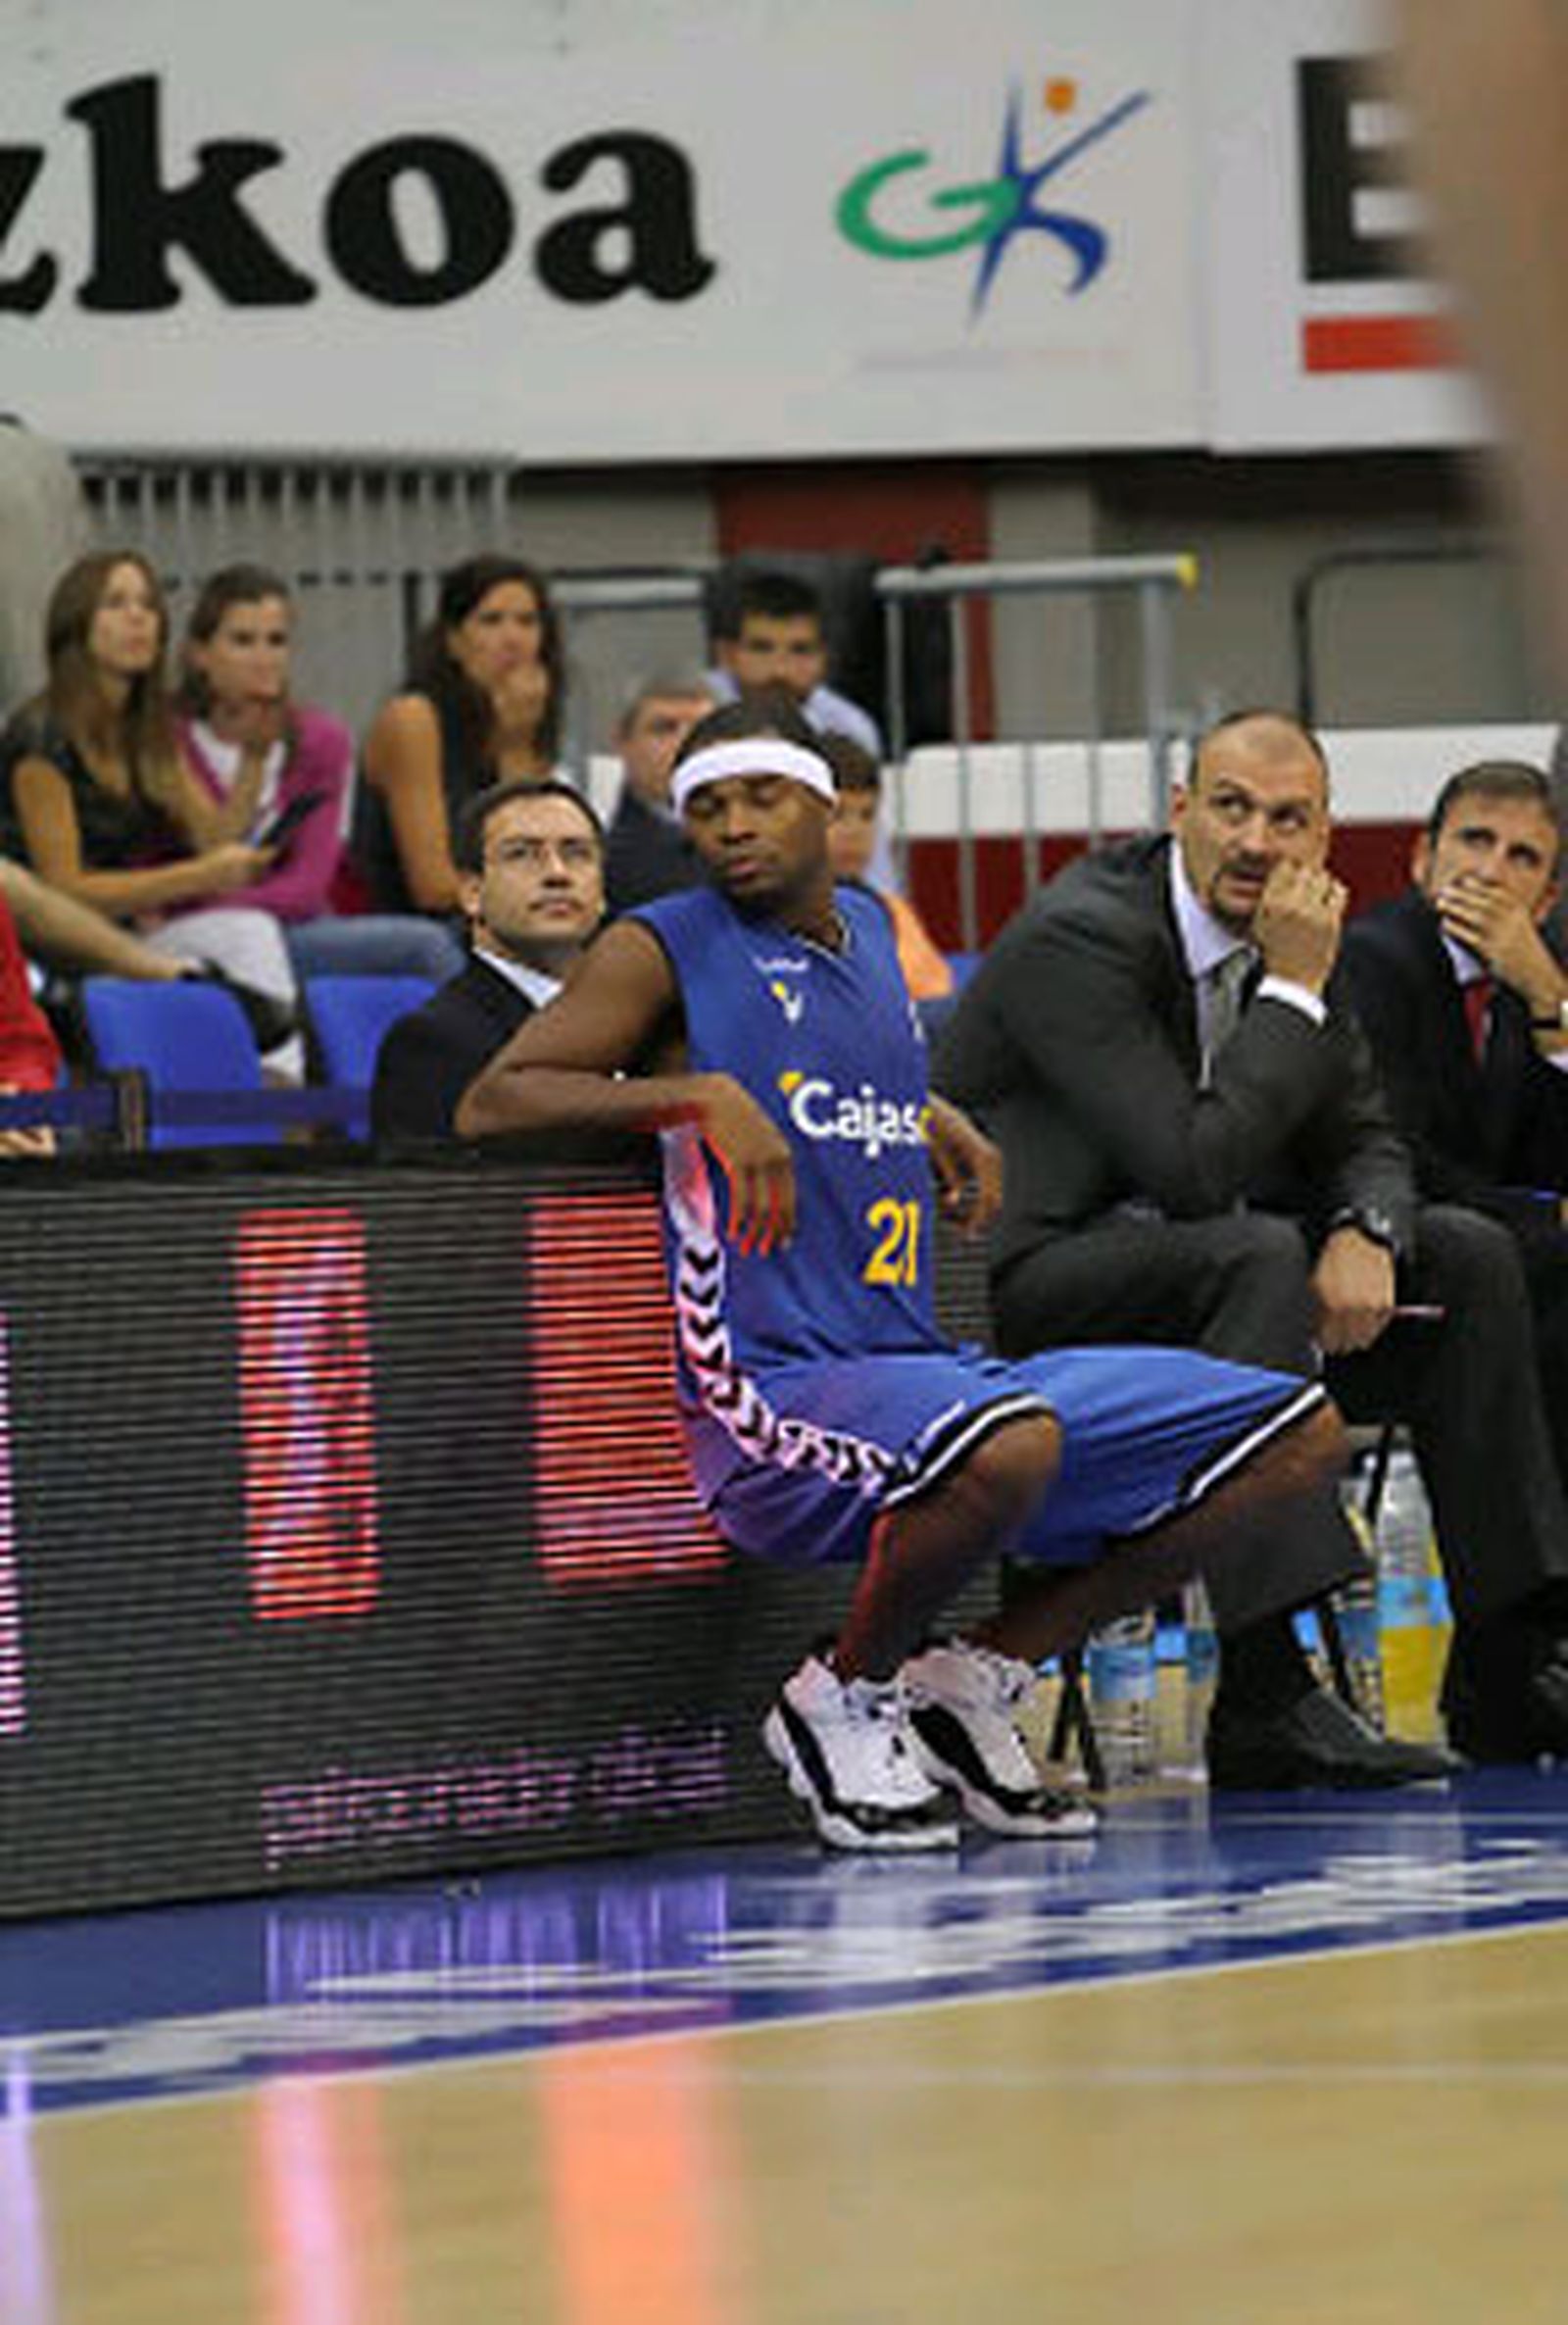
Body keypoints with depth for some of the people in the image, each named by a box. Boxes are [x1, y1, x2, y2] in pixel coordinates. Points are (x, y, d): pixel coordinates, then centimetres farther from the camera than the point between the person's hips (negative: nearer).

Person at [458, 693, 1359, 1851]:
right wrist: (702, 1095, -19)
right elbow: (489, 1104, -10)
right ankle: (841, 1702, -12)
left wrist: (930, 1117, 18)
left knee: (1298, 1432, 2)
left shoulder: (867, 927, 18)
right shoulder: (665, 950, -2)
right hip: (774, 1406, -8)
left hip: (925, 1367, 8)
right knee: (1009, 1443, -41)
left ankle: (971, 1681, 4)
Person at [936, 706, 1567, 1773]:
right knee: (1256, 1254, -34)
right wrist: (1295, 990, -23)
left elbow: (1363, 1141, 9)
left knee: (1468, 1253, -2)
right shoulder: (1078, 940, -20)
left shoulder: (1293, 934, 5)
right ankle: (1267, 1694, -41)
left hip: (1194, 1265, 9)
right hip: (1021, 1294, -9)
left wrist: (1365, 1238, -14)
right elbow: (1194, 1169, -28)